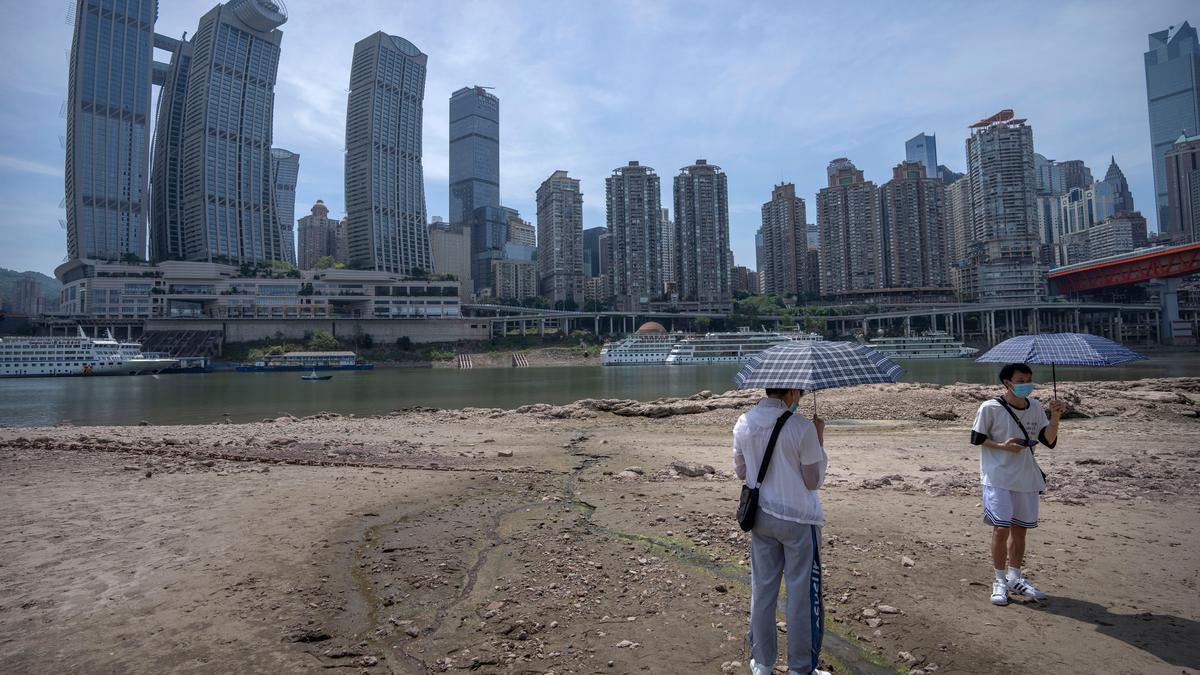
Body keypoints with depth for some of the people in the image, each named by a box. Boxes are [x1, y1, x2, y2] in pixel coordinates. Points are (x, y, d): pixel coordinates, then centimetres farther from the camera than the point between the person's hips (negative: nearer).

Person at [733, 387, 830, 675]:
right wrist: (819, 440, -2)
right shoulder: (802, 428, -19)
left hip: (761, 516, 5)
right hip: (798, 520, -5)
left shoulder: (743, 424, -4)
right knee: (802, 593, 10)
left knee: (762, 588, 15)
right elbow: (814, 481, -10)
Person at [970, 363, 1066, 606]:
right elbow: (976, 438, -4)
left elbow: (1049, 441, 0)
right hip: (998, 477, -5)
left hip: (1027, 478, 5)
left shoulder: (1035, 407, 4)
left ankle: (1015, 578, 28)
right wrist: (1002, 446, -18)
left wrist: (1055, 418, -14)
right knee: (1001, 528, -8)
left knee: (1020, 529, 13)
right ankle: (1000, 581, 7)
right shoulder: (990, 408, -11)